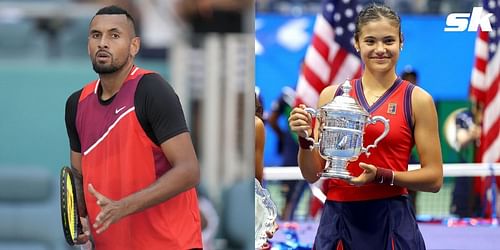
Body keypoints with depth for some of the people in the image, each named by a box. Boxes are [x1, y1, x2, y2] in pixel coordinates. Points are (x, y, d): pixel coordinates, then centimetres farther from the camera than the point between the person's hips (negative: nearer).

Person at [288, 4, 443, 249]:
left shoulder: (417, 99, 0)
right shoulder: (332, 95, 6)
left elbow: (434, 178, -2)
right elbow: (312, 174, 10)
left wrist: (382, 176, -15)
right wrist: (304, 138, -9)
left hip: (391, 221, -2)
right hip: (338, 218, 2)